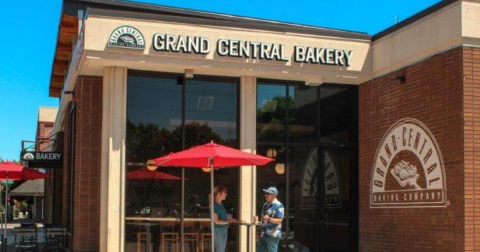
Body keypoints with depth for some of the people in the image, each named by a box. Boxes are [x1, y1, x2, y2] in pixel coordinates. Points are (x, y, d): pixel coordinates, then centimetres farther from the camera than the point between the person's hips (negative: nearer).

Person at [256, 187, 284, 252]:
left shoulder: (279, 206, -12)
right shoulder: (265, 205, 14)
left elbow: (279, 220, -18)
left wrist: (269, 219, -32)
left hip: (273, 235, -9)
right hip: (263, 234, 9)